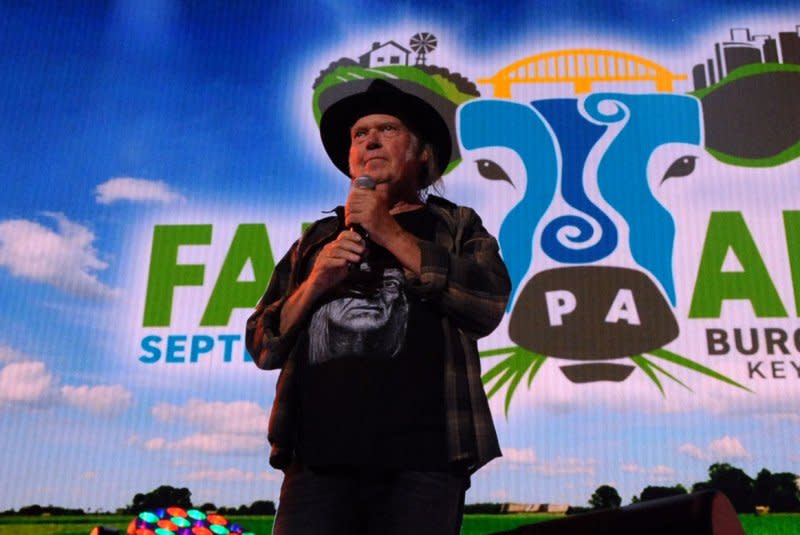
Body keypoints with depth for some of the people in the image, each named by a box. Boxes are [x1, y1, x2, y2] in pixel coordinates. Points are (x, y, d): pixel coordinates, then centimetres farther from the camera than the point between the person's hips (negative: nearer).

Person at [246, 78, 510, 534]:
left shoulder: (456, 226, 15)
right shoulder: (318, 240, 21)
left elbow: (490, 303, -5)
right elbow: (264, 346, 15)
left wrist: (392, 235, -7)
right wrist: (315, 284, -3)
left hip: (420, 456, -2)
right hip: (319, 455, 2)